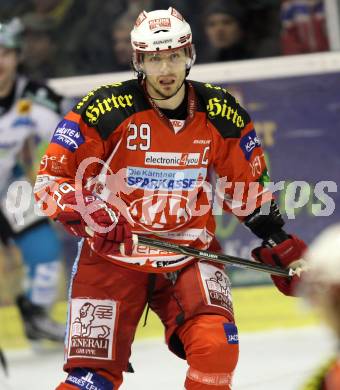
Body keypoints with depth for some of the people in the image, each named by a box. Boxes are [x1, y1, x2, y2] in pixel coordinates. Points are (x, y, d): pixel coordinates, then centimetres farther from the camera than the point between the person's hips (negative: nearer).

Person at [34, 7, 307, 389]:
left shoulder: (220, 114, -2)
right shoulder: (106, 109, -13)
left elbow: (248, 185, 13)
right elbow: (52, 178, -9)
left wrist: (279, 243, 10)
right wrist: (87, 214, -26)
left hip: (190, 253, 2)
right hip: (113, 253, -2)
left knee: (216, 349, -21)